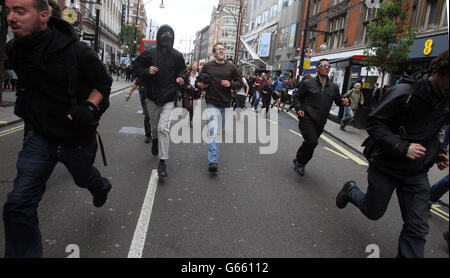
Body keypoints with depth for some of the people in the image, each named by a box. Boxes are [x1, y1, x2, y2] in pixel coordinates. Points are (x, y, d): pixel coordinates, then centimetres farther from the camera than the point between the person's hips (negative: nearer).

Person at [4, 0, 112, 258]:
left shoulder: (77, 51, -22)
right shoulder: (16, 50, -6)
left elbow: (104, 82, -8)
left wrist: (89, 107, -24)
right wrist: (23, 100, 2)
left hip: (77, 137, -3)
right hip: (40, 136, 3)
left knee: (84, 177, 27)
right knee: (19, 204, -7)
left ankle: (102, 187, 65)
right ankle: (23, 254, 14)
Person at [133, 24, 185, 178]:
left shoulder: (177, 56, 0)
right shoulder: (149, 54, -3)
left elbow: (181, 70, 16)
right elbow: (136, 68, 6)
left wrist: (180, 78, -6)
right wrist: (147, 71, -14)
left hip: (168, 98, -1)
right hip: (152, 97, 2)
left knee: (163, 128, -12)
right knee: (154, 126, 18)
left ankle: (162, 162, -5)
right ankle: (155, 140, 54)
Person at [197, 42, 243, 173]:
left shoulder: (231, 67, 6)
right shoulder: (207, 66, 4)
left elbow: (240, 83, 10)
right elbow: (200, 82, 16)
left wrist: (230, 84, -10)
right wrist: (200, 85, -7)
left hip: (226, 104, 3)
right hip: (212, 103, -3)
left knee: (222, 129, 17)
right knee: (212, 131, -16)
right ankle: (213, 161, -17)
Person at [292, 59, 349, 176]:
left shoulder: (334, 87, 11)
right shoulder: (307, 83, 1)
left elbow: (338, 101, 19)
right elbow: (297, 96, 7)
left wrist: (343, 101, -5)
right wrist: (299, 108, -9)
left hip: (320, 122, 5)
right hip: (307, 118, -5)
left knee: (310, 142, 10)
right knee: (312, 141, -21)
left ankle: (299, 161, 33)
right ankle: (300, 162, 2)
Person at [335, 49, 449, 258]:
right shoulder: (406, 92, -20)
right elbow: (374, 122, -19)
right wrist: (402, 147, -27)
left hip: (417, 173, 5)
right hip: (386, 165, -5)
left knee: (418, 229, 2)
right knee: (373, 212, 14)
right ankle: (351, 191, 44)